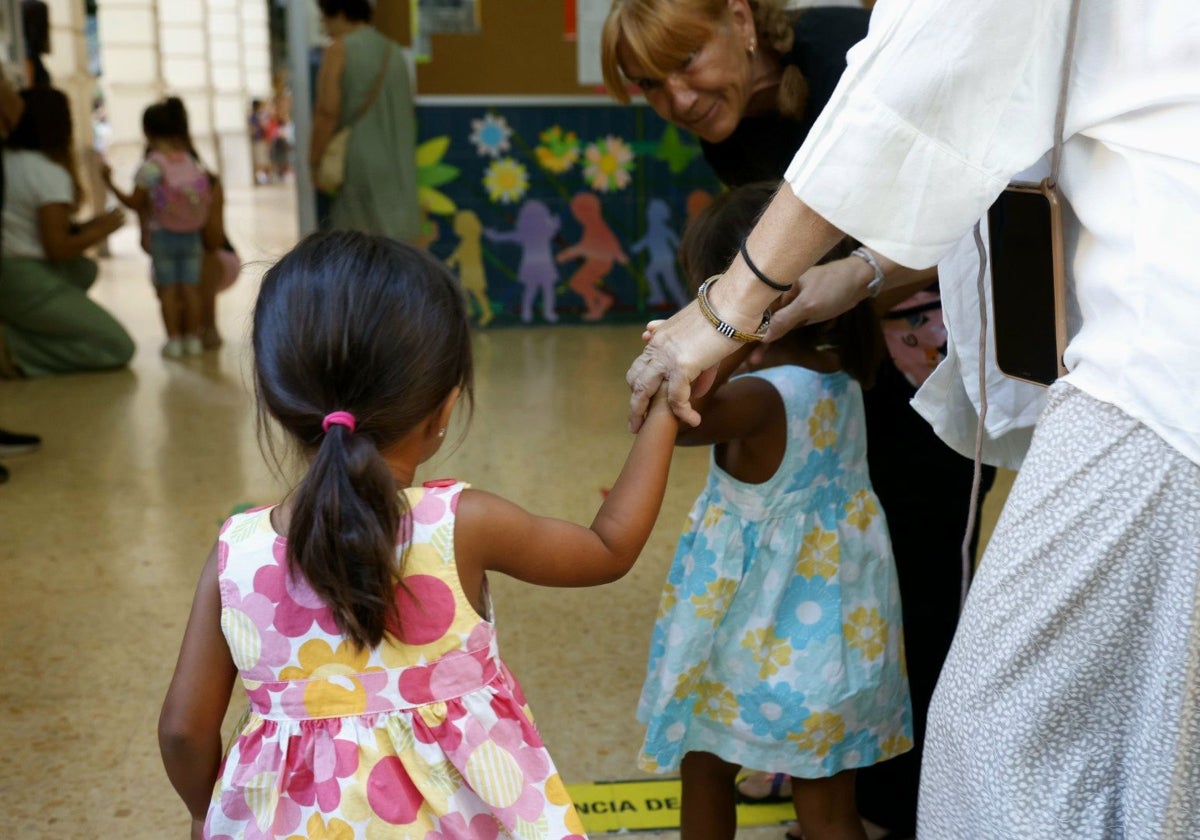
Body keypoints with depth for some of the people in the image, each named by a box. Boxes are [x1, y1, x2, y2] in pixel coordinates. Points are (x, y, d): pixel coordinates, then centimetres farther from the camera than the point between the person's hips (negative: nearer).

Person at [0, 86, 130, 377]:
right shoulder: (51, 173, -13)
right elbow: (58, 249, -15)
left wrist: (85, 228, 15)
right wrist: (102, 230, 0)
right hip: (28, 284, -8)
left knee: (85, 269, 33)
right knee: (120, 348, -1)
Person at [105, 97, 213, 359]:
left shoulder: (151, 166, -12)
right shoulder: (194, 163, 2)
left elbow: (136, 203, -8)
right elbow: (207, 202, 5)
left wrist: (111, 185, 3)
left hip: (162, 234, -4)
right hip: (192, 236, 4)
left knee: (168, 288, 3)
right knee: (191, 286, 8)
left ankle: (173, 339, 4)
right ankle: (193, 337, 11)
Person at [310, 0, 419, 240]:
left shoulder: (339, 50, -6)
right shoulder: (395, 52, 12)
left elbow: (327, 112, -13)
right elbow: (408, 113, 14)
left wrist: (314, 163, -8)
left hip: (359, 164, -6)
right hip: (398, 165, 6)